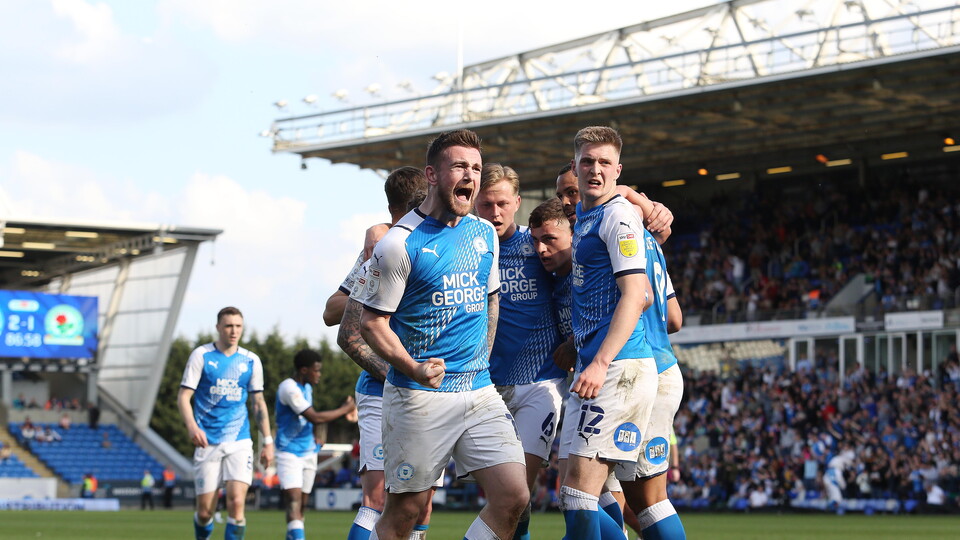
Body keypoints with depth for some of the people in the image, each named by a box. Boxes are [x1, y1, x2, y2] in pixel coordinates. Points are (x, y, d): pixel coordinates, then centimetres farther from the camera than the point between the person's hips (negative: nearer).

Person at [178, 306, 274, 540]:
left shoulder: (251, 361, 8)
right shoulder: (201, 355, 0)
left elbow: (259, 403, 16)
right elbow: (183, 397, -3)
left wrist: (267, 441, 10)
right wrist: (192, 426, -22)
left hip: (239, 442, 1)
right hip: (208, 442, -1)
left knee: (236, 502, -15)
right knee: (205, 511, -1)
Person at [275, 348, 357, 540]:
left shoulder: (307, 387, 12)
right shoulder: (289, 388, -16)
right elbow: (315, 417, -22)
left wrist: (315, 437, 12)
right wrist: (345, 409, -13)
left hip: (308, 452, 9)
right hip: (289, 451, -9)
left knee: (302, 503, 7)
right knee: (294, 500, -20)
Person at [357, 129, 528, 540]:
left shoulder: (484, 233, 10)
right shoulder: (400, 243, -9)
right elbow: (372, 322, -7)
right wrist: (414, 369, -22)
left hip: (480, 392, 6)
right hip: (418, 397, -5)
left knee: (513, 496, -9)